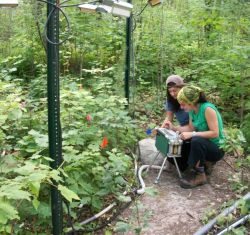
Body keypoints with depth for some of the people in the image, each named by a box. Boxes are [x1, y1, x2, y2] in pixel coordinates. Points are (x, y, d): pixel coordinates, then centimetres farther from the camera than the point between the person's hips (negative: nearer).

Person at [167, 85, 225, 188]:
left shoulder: (208, 109, -26)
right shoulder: (192, 110, -3)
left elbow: (215, 133, -28)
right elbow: (190, 128, 7)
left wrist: (192, 134, -32)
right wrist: (174, 128, -6)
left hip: (217, 148, -8)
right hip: (203, 145, 8)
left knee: (196, 141, -36)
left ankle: (200, 175, -18)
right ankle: (205, 163, 14)